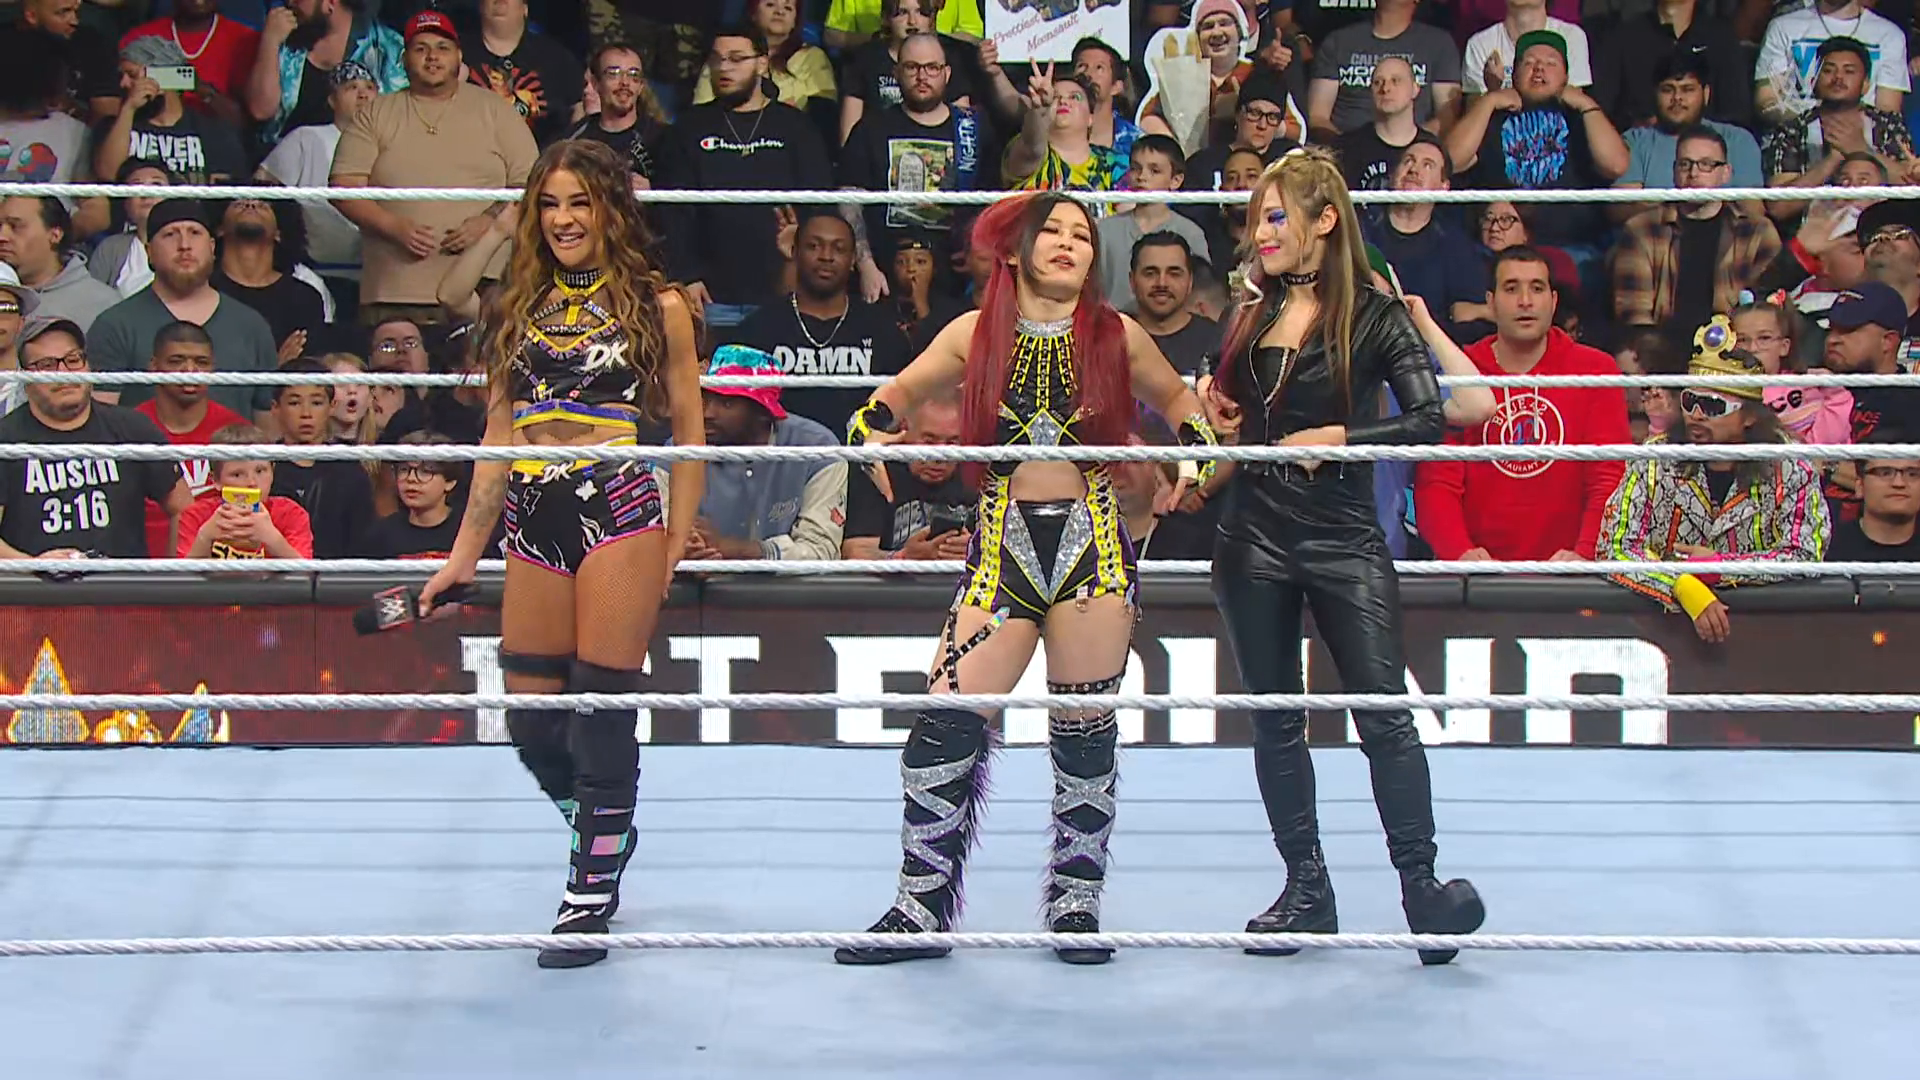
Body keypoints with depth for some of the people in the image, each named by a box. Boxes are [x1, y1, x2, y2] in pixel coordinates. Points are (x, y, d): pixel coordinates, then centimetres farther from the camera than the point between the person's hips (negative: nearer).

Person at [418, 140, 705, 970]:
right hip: (532, 523, 5)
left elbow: (689, 434, 4)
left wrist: (675, 547, -1)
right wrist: (465, 553, 15)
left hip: (619, 514, -5)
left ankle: (591, 895, 6)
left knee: (601, 715, -5)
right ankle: (604, 832, 32)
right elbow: (498, 439, 17)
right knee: (532, 724, 5)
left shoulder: (657, 307, 4)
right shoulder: (520, 310, 15)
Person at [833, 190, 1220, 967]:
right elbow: (897, 396, 17)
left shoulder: (1117, 336, 6)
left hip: (1093, 544, 0)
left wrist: (1197, 446, 5)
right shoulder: (977, 333, 5)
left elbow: (1175, 398, 24)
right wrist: (871, 428, -4)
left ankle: (1077, 904, 16)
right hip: (1002, 546, 0)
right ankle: (922, 909, 0)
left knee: (1085, 729, 3)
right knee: (946, 721, -10)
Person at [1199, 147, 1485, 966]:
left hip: (1343, 538, -5)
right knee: (1274, 718, 7)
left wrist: (1340, 437, -20)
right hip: (1253, 536, 5)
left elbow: (1428, 419, -12)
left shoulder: (1372, 315, -5)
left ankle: (1421, 884, -2)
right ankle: (1306, 890, 15)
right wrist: (1221, 418, 1)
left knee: (1385, 712, -8)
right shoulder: (1250, 311, 10)